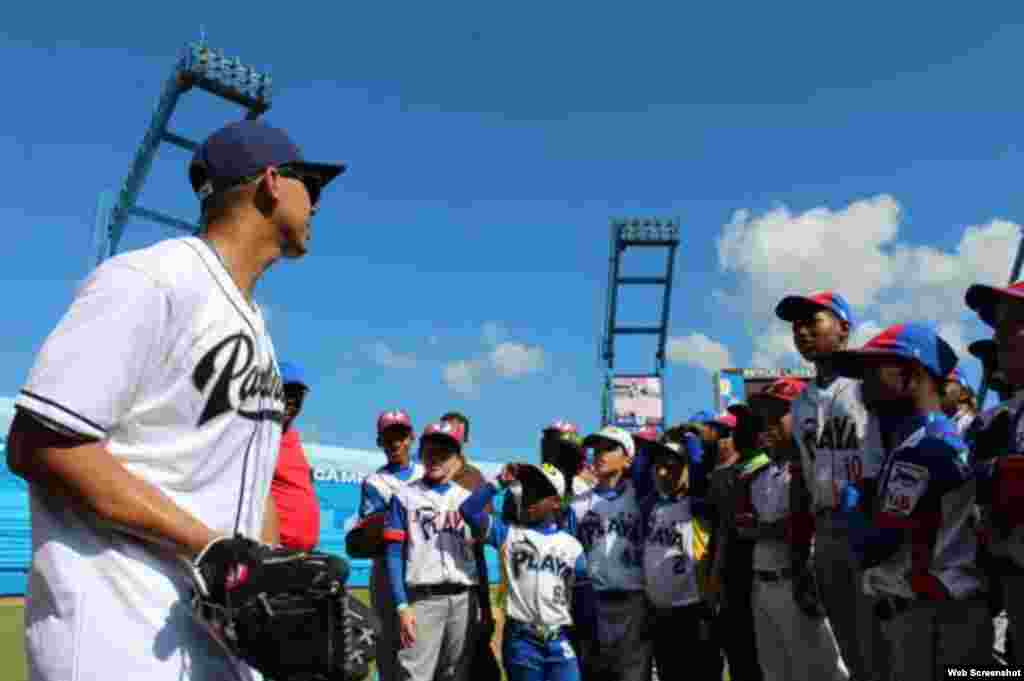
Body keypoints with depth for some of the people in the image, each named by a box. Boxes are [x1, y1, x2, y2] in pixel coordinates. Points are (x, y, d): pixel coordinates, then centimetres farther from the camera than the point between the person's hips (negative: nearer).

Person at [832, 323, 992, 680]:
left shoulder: (922, 444, -17)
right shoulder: (937, 438, 16)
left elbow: (873, 547, -19)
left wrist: (851, 500, -3)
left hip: (932, 620, -10)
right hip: (940, 615, 10)